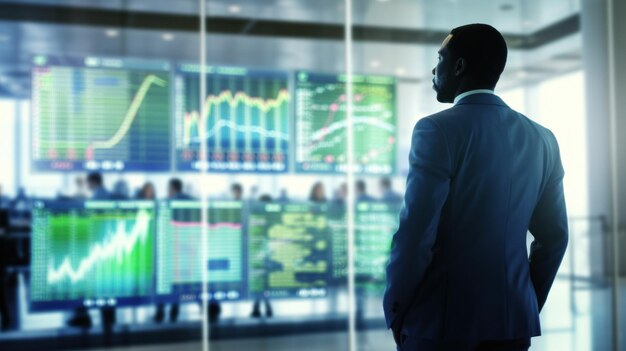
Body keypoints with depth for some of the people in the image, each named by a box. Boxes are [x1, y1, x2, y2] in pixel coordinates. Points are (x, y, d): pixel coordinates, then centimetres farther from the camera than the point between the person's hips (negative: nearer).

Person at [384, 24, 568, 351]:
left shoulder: (437, 130, -13)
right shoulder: (541, 139, 5)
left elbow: (415, 234, -18)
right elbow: (554, 236, 9)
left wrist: (395, 312, -5)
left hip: (441, 322, -5)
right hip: (513, 322, 6)